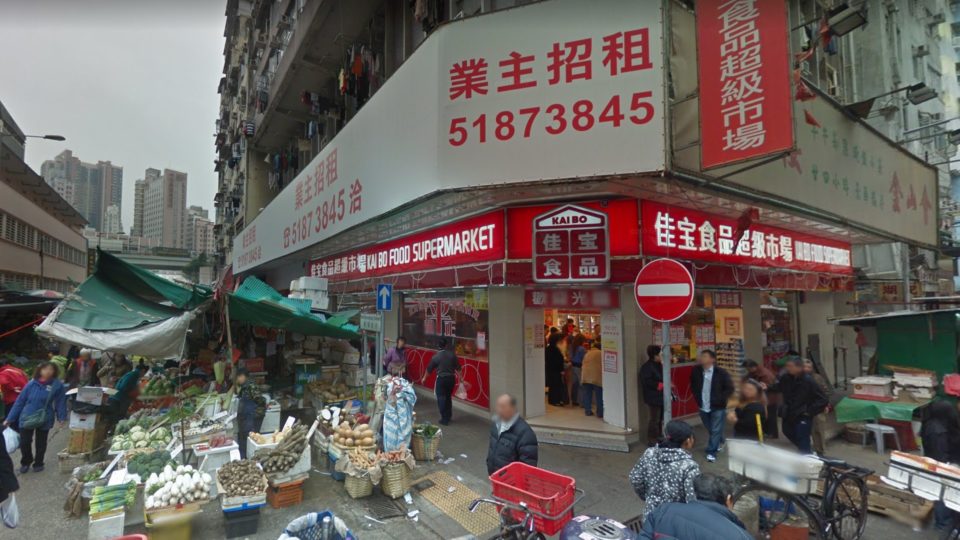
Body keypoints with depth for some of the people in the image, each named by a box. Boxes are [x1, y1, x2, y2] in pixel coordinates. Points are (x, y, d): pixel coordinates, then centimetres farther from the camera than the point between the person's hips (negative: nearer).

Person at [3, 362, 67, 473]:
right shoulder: (32, 384, -7)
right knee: (24, 443, 6)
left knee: (41, 444, 14)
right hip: (26, 419, 1)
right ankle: (25, 462, 34)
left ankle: (38, 463, 36)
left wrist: (62, 417, -11)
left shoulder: (57, 385, -11)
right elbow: (20, 401, 0)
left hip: (44, 420, -1)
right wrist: (9, 419, 3)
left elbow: (60, 402, -6)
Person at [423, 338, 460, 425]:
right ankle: (448, 417, 27)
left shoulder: (436, 356, -10)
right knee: (448, 398, 19)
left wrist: (424, 378, 17)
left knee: (441, 399, 6)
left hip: (441, 379, -3)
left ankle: (444, 419, 8)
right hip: (451, 378, 4)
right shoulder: (452, 354, -4)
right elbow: (458, 367, 1)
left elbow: (429, 369, 2)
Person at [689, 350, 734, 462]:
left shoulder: (721, 372, -16)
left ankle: (711, 452, 9)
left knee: (715, 430, 0)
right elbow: (693, 385, 12)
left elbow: (730, 388, -10)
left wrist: (720, 400, -11)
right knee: (710, 430, 19)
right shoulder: (696, 370, -5)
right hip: (703, 407, 4)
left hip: (717, 407, -4)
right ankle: (720, 442, 45)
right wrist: (697, 397, 6)